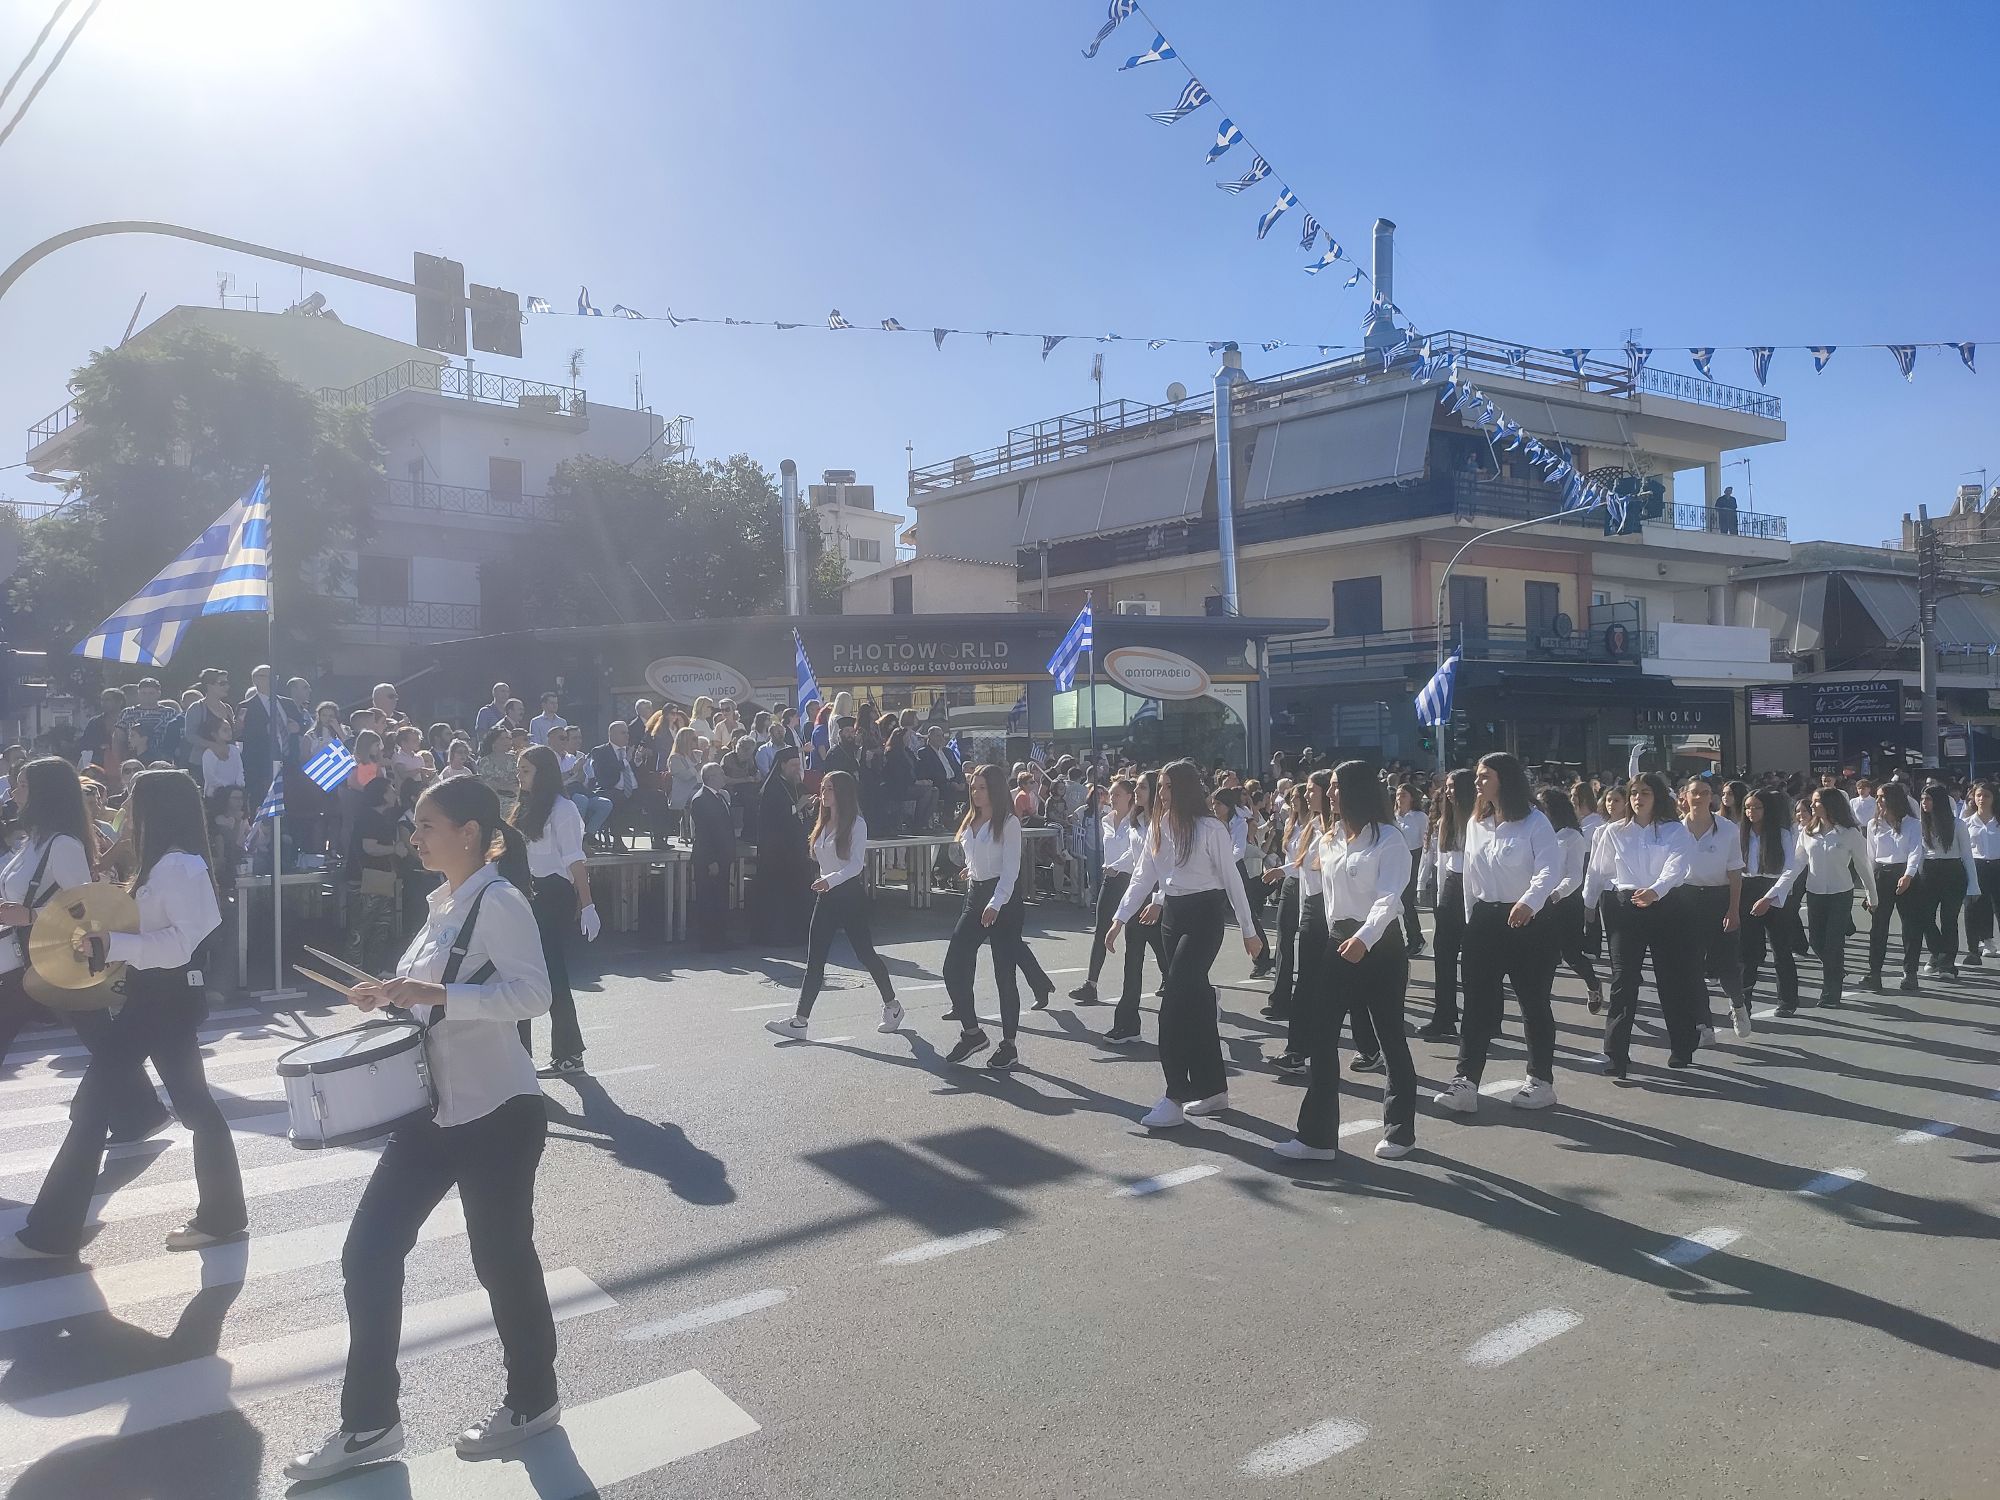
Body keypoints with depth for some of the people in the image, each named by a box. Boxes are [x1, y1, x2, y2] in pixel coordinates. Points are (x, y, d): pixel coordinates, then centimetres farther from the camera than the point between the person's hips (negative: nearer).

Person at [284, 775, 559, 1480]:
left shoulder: (500, 900, -16)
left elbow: (532, 993, -27)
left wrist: (434, 993, -31)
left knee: (502, 1259, 7)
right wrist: (395, 994, 6)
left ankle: (532, 1400, 30)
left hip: (497, 1113, -9)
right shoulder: (445, 902, 11)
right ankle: (368, 1423, 22)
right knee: (368, 1253, 7)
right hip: (434, 1108, 9)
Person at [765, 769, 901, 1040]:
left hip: (850, 893, -7)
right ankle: (799, 1021, -1)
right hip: (826, 895, 7)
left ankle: (892, 1007, 23)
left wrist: (830, 880, -31)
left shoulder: (856, 823, -10)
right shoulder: (823, 824, 12)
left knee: (864, 952, 4)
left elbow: (856, 863, -19)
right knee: (814, 958, 1)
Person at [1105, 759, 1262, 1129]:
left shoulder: (1210, 829, -12)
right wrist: (1120, 919, 3)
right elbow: (1144, 877, 9)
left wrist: (1248, 931, -3)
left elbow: (1232, 879, -7)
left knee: (1174, 1006, -13)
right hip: (1172, 916, 7)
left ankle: (1175, 1099, -8)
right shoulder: (1160, 827, 7)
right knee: (1195, 1004, 12)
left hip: (1203, 917, -7)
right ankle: (1214, 1090, 23)